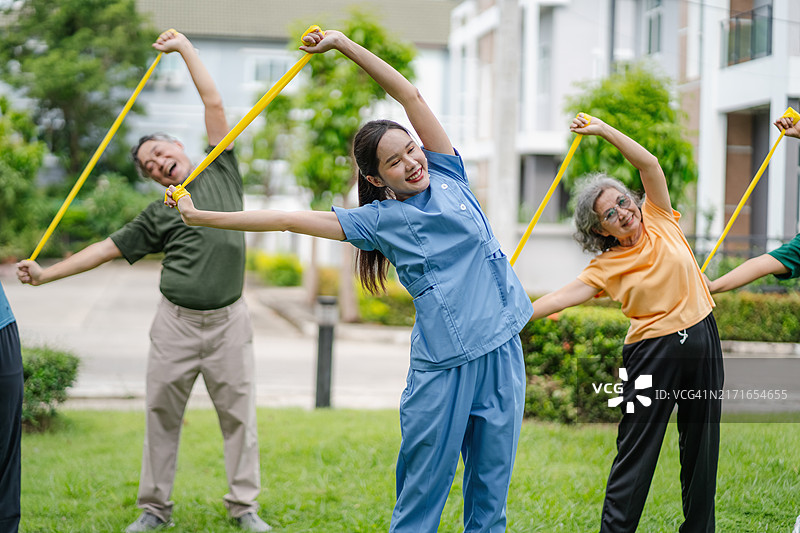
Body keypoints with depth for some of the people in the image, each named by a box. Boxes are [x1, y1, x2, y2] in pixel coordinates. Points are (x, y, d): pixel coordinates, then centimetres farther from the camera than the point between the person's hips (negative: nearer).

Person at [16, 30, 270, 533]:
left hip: (228, 320, -1)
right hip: (177, 322, 1)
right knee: (162, 411, 3)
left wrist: (184, 47, 11)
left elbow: (214, 103, 8)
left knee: (239, 412, 0)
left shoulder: (222, 171, 9)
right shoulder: (158, 216, 10)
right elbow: (107, 248, 13)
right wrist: (46, 273, 9)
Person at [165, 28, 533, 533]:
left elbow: (411, 95, 7)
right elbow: (291, 220, 3)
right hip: (443, 364, -3)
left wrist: (344, 44, 6)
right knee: (423, 491, -2)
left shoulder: (446, 176, 9)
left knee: (491, 486, 7)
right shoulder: (380, 220, 2)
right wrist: (200, 216, 3)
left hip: (501, 351, 3)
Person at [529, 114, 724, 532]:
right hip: (652, 352, -3)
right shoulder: (608, 266, -3)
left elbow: (649, 165, -5)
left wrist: (603, 130, -10)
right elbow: (566, 295, -14)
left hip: (702, 341, 3)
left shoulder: (658, 220, 5)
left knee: (701, 444, 10)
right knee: (636, 449, -4)